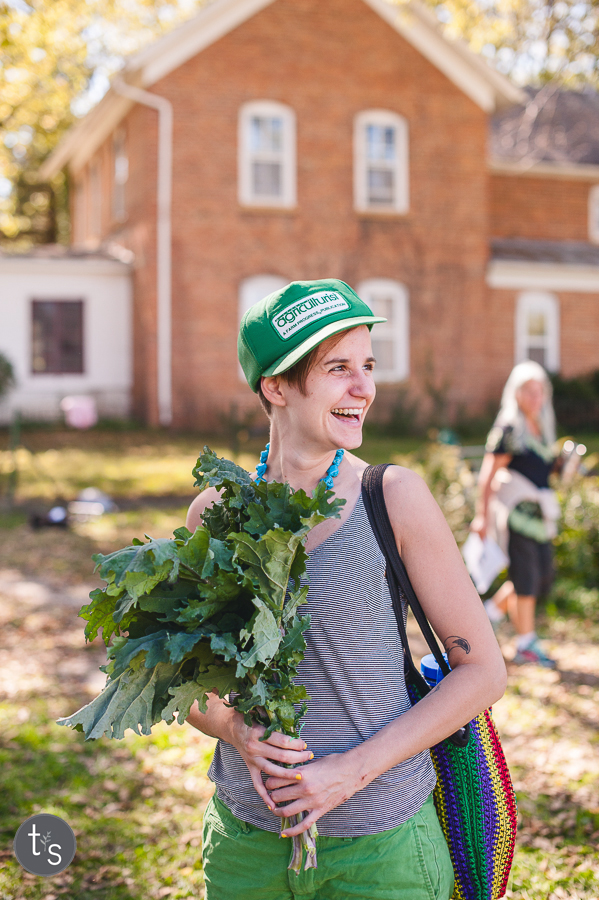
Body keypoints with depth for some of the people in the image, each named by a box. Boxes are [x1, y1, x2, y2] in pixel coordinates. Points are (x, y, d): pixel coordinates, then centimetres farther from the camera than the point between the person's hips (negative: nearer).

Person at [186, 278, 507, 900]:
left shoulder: (394, 497, -10)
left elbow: (482, 669, -7)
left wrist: (354, 768, -15)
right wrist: (237, 731, -12)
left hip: (378, 847, -2)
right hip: (246, 842, 3)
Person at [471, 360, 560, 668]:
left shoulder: (542, 429, 13)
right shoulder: (508, 429, -11)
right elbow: (488, 475, -13)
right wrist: (482, 515, -15)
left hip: (537, 513, 8)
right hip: (515, 511, -8)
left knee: (543, 574, 10)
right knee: (525, 576, -4)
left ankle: (488, 612, 27)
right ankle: (526, 645, 6)